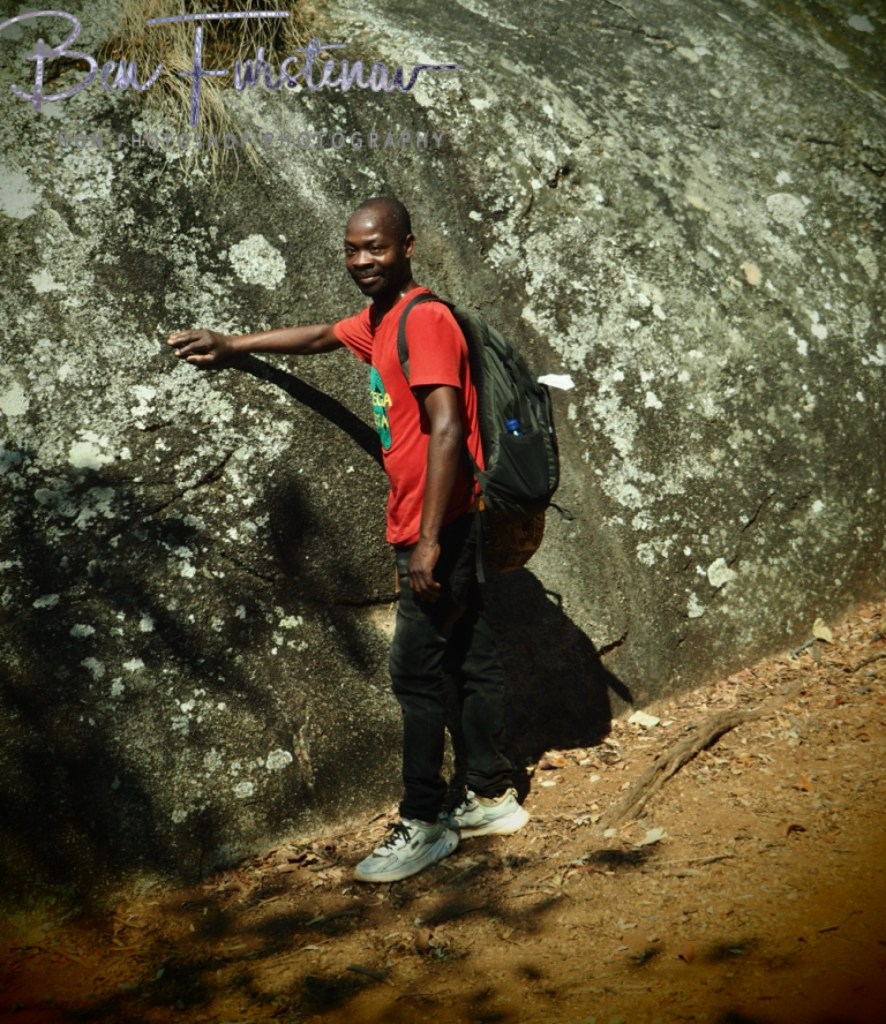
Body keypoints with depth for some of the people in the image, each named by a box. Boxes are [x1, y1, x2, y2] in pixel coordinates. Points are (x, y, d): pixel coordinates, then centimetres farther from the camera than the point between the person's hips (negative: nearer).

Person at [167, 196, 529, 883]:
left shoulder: (423, 319, -16)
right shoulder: (377, 322, 13)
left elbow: (446, 430, -23)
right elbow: (321, 337, 33)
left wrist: (428, 539, -25)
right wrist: (233, 345, 38)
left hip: (439, 529, -9)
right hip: (443, 529, 9)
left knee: (417, 673, -4)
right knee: (472, 662, 14)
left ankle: (423, 824, 7)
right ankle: (493, 798, 24)